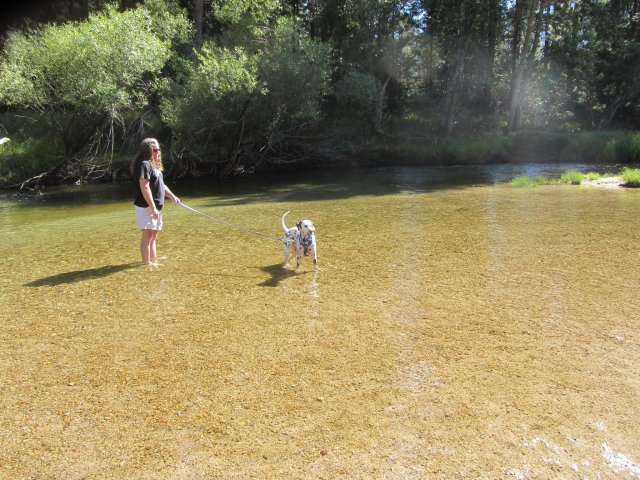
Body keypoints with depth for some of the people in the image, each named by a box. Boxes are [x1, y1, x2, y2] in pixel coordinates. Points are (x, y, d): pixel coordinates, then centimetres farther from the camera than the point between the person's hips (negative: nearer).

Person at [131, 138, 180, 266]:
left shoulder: (153, 165, 17)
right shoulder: (144, 164, -15)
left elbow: (160, 185, 26)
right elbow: (144, 188, -23)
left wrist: (172, 196, 16)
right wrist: (153, 207, -25)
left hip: (156, 206, 10)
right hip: (146, 207, -10)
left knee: (153, 236, 17)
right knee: (147, 235, -7)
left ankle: (153, 260, 26)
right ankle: (146, 264, -2)